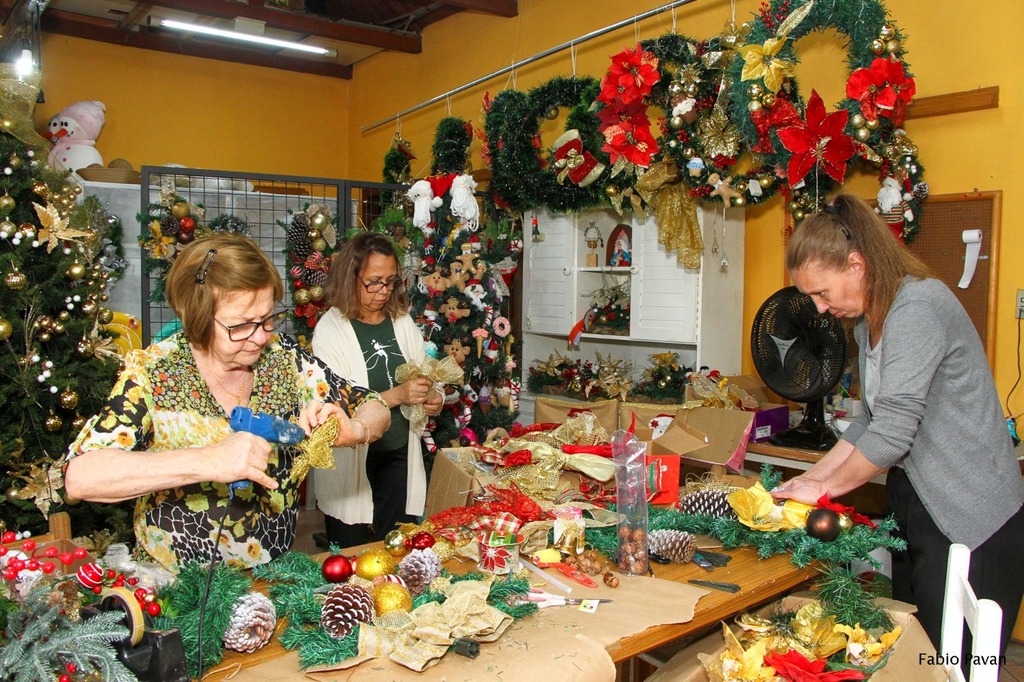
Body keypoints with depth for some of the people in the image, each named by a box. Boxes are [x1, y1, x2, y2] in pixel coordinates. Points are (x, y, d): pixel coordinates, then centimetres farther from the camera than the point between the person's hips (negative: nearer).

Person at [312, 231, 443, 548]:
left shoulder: (402, 322, 4)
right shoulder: (331, 329, -11)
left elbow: (425, 377, 11)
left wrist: (434, 399, -11)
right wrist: (397, 395, -27)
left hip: (399, 454, 4)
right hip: (353, 460, -4)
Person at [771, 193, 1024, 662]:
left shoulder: (917, 308, -20)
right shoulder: (870, 320, 11)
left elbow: (892, 432, -24)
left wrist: (825, 488, -10)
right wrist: (811, 477, 6)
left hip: (970, 520, -9)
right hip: (914, 503, 9)